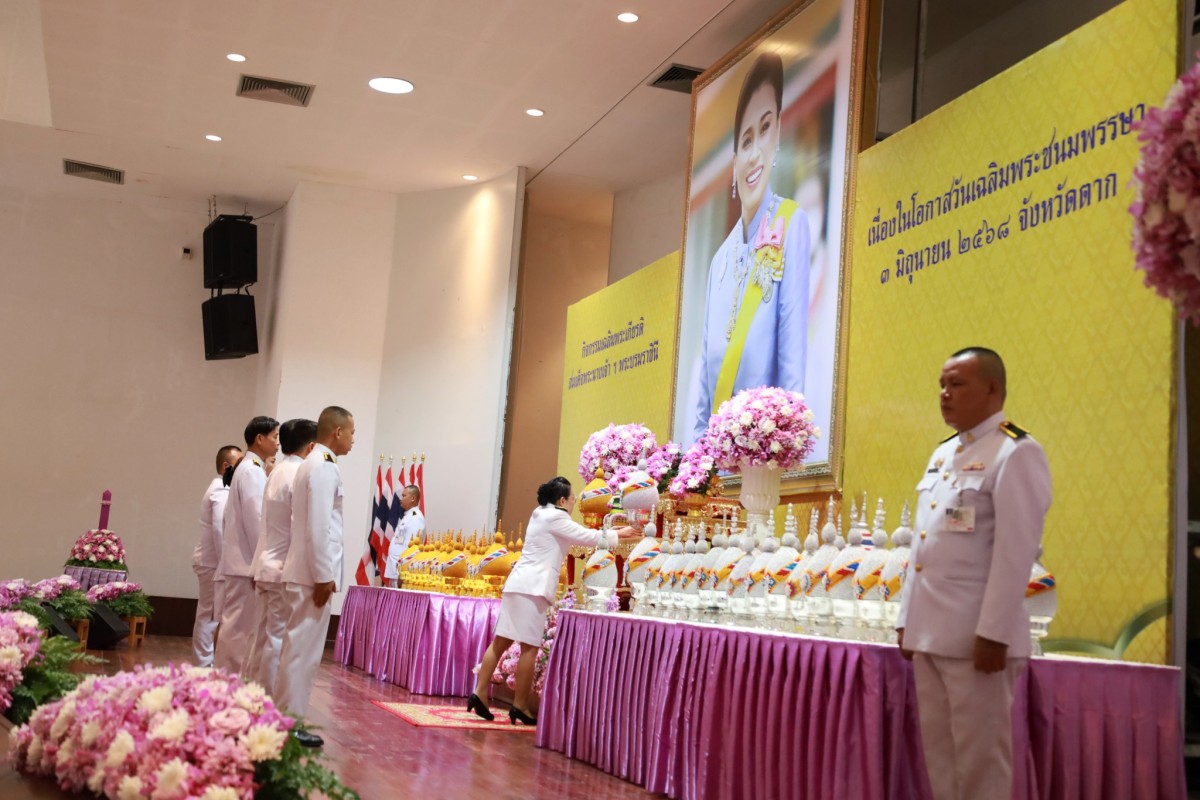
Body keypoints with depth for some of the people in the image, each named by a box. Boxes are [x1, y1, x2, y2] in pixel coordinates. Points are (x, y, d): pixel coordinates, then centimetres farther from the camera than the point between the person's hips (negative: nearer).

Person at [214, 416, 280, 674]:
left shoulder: (251, 469, 18)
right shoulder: (252, 471, -11)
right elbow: (256, 520, -17)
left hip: (244, 561, 9)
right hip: (247, 563, -9)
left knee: (238, 628, 11)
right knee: (239, 629, -6)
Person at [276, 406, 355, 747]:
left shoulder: (313, 464, 18)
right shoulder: (324, 467, -13)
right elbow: (318, 527, -20)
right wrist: (323, 576, -18)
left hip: (306, 571, 10)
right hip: (313, 572, -10)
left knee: (299, 648, 14)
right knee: (304, 649, -5)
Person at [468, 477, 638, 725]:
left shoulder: (543, 515, 22)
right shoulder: (555, 517, -7)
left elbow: (579, 536, 27)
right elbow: (587, 537, -5)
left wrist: (613, 533, 25)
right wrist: (618, 535, 9)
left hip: (521, 584, 10)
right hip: (533, 587, -10)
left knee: (501, 642, 8)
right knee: (529, 648, -6)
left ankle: (480, 693, 6)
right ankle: (520, 707, -3)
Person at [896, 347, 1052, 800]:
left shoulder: (1016, 453, -9)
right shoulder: (942, 454, 17)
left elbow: (1015, 553, -16)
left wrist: (993, 634, -19)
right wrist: (908, 620, 16)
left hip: (976, 636, -8)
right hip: (930, 631, 8)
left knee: (979, 755, -1)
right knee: (938, 747, 13)